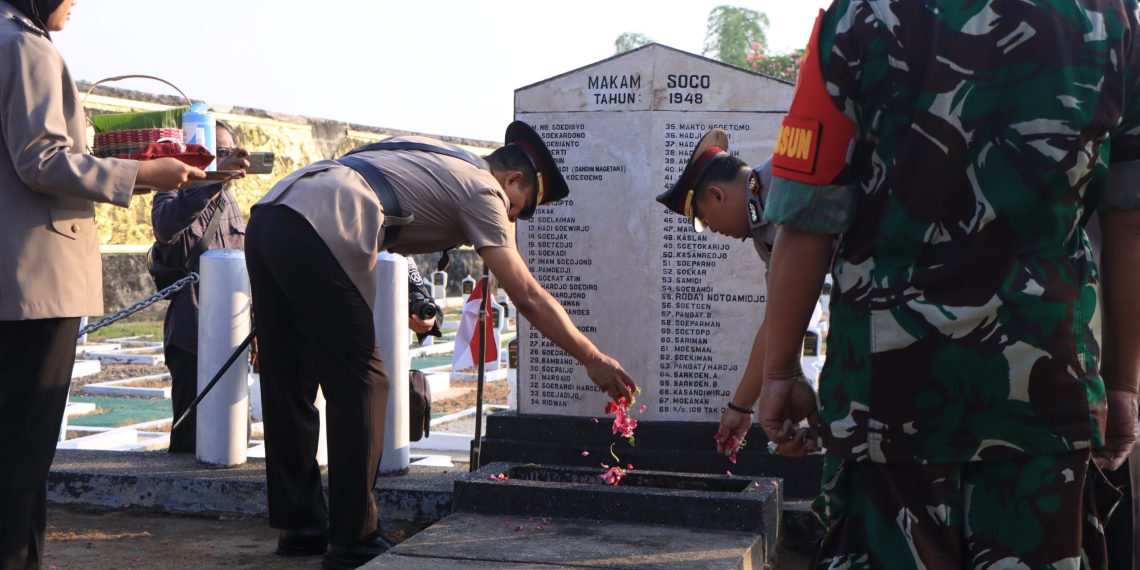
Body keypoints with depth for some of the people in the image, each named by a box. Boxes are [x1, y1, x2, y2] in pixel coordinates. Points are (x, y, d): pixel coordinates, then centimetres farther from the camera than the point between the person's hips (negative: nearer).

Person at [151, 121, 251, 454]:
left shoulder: (228, 200, 16)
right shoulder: (175, 195, -5)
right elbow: (166, 225, -32)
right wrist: (216, 178, -41)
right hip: (193, 335, -7)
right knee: (192, 437, -7)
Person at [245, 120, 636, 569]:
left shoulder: (436, 157, 29)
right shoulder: (483, 189, 6)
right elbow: (528, 297, 2)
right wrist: (593, 359, 8)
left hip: (267, 214, 9)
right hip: (317, 234, -9)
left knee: (288, 385, 15)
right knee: (361, 387, 2)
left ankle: (300, 528, 26)